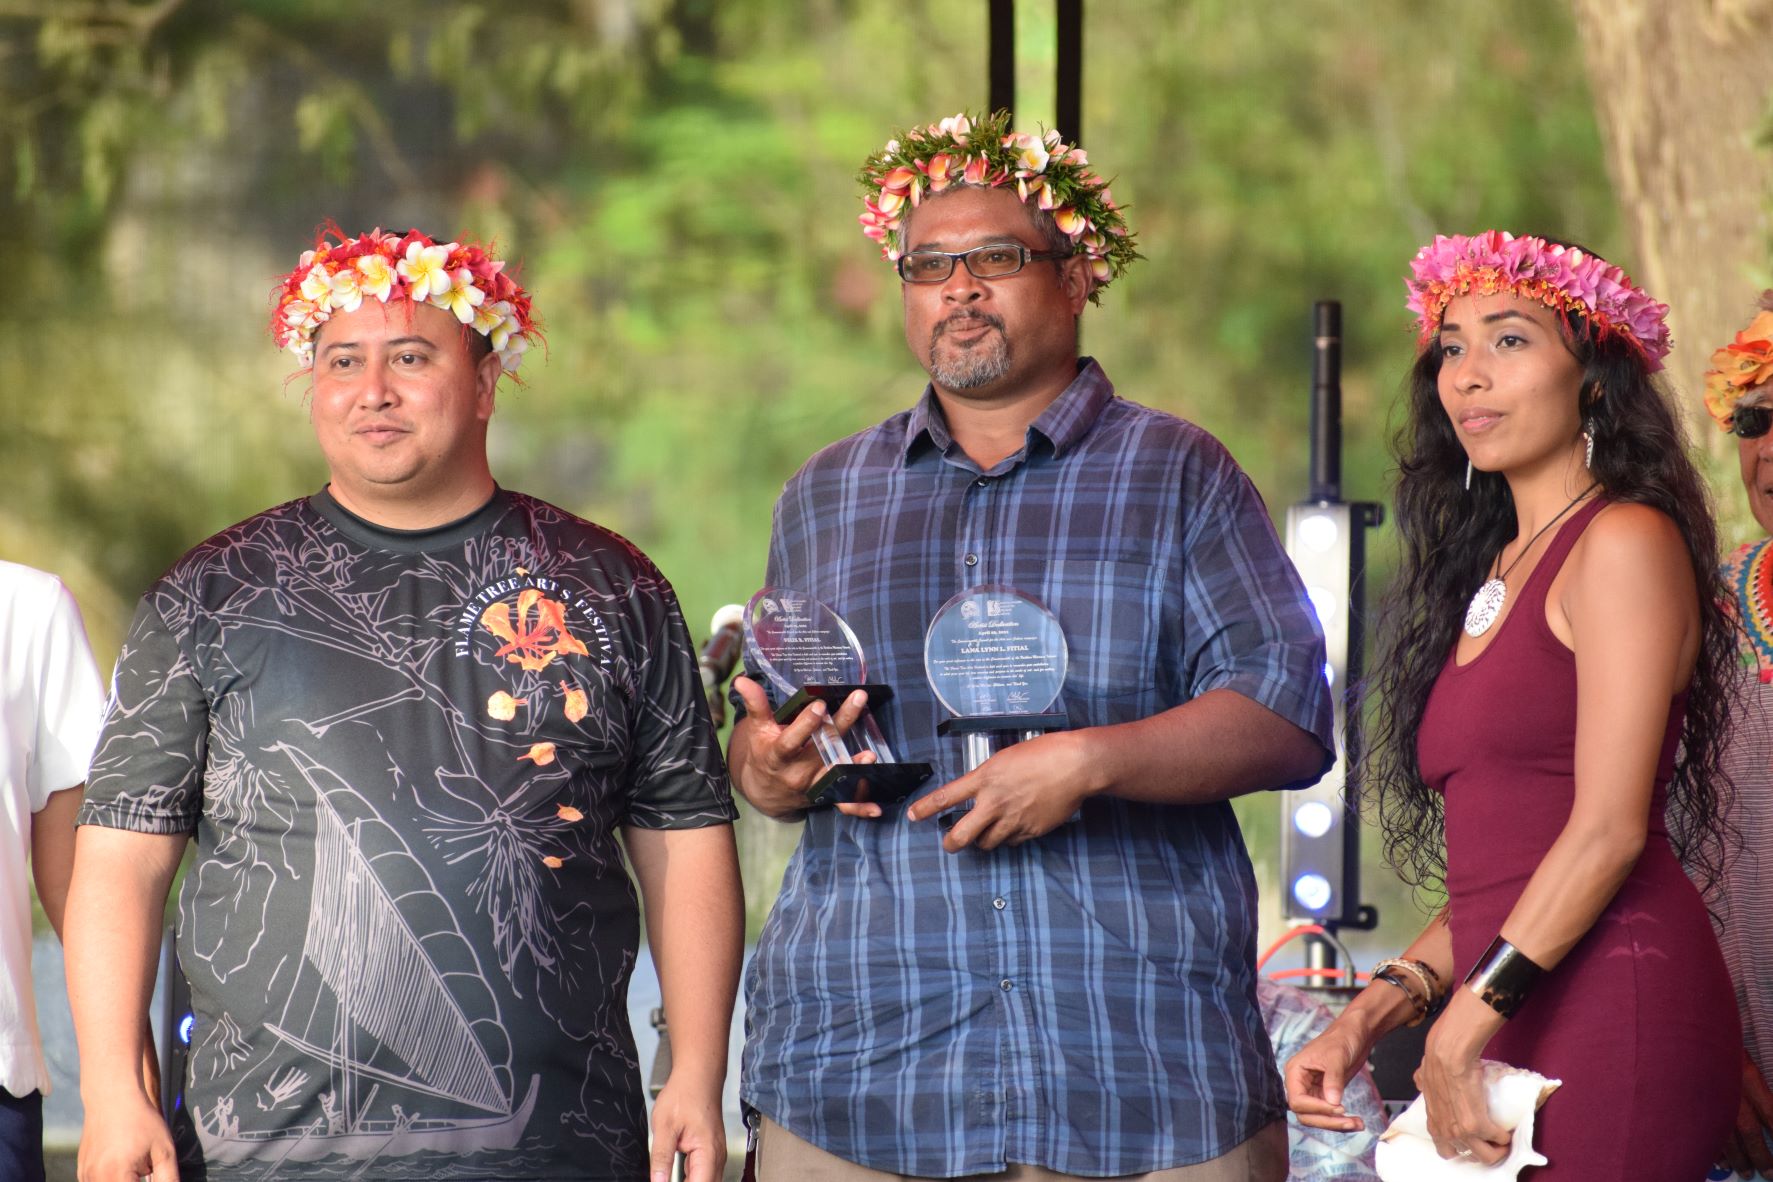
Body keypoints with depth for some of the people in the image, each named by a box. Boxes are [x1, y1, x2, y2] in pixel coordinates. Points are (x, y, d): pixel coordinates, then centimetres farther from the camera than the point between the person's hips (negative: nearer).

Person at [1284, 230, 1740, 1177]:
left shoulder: (1626, 542, -4)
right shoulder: (1491, 573, 20)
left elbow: (1611, 827, -12)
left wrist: (1462, 1028, -13)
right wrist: (1374, 1012, 6)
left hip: (1614, 1006, -7)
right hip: (1518, 1035, 7)